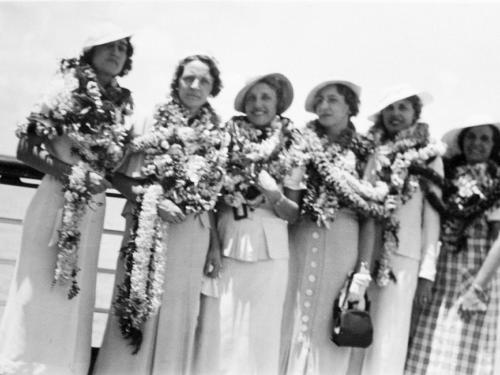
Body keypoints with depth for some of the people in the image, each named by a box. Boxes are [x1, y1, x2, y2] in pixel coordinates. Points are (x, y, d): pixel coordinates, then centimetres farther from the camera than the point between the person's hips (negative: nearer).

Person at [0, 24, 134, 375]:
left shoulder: (122, 104, 9)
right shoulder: (68, 89, -5)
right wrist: (71, 173, -18)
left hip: (93, 210, 5)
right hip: (56, 202, -5)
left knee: (76, 293, 9)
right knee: (40, 291, -1)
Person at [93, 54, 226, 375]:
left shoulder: (217, 135, 9)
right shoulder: (150, 119, 1)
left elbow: (212, 195, 11)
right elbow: (119, 175, 0)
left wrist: (215, 244, 8)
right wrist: (152, 200, -15)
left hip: (193, 236, 3)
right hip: (149, 228, -2)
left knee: (178, 314, 7)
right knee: (138, 306, 0)